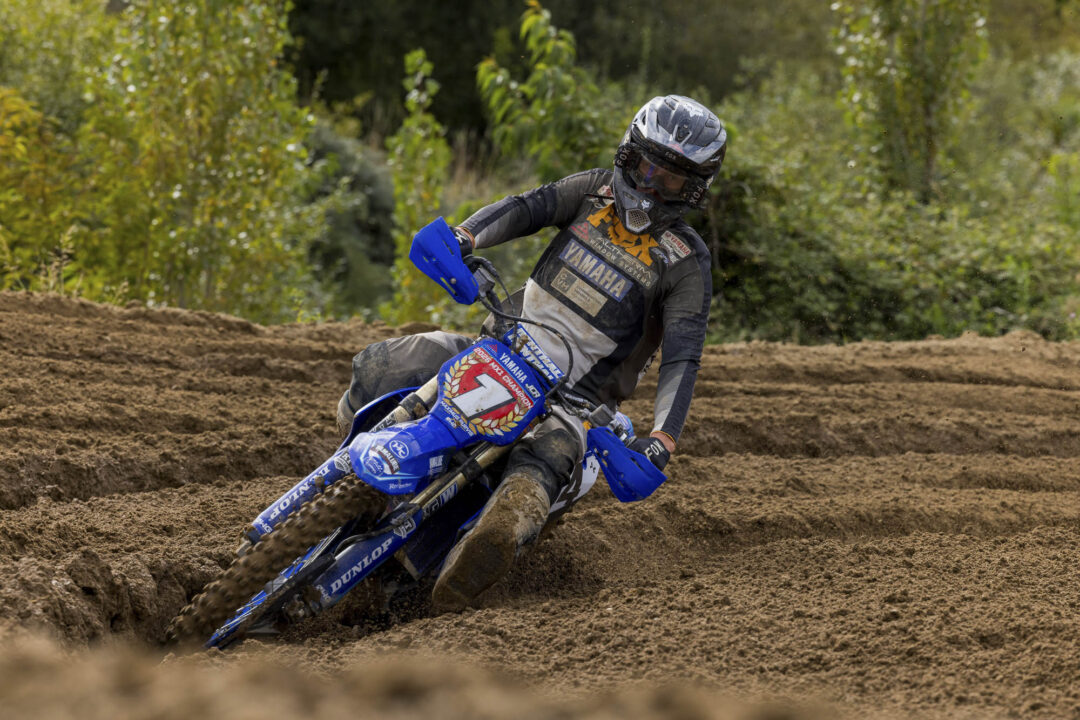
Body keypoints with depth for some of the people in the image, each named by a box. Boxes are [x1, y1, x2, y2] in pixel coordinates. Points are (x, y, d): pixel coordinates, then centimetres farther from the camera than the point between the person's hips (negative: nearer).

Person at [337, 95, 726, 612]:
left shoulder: (687, 264, -6)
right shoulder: (596, 191, 6)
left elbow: (682, 358, -16)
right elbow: (528, 207, -9)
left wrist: (663, 439, -32)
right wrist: (465, 236, -31)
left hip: (574, 394, -4)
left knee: (550, 453, -37)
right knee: (381, 367, -13)